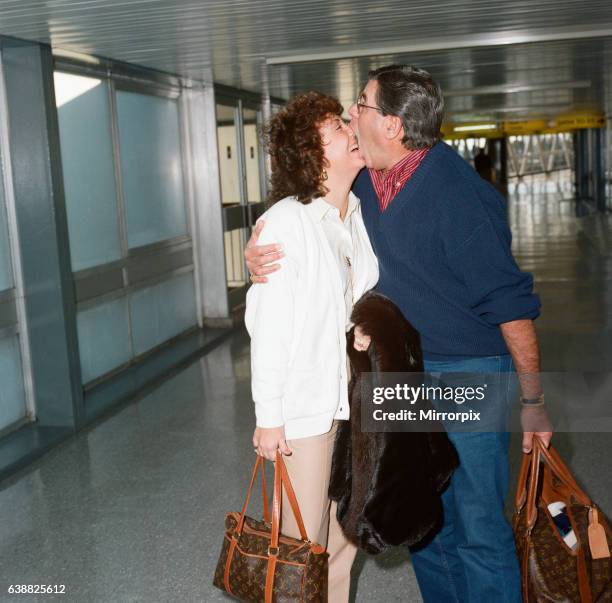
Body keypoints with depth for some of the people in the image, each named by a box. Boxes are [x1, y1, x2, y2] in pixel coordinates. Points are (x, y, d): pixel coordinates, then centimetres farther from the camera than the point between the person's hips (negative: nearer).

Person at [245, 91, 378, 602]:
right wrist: (269, 418, -13)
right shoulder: (285, 223, -17)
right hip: (305, 403, -6)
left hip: (355, 394, 6)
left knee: (347, 530, 18)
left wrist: (368, 324, 0)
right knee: (304, 541, 5)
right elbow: (267, 326, -16)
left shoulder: (358, 213, 2)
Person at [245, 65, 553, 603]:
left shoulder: (460, 197, -23)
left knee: (478, 528, 0)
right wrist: (258, 247, -10)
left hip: (470, 374, -7)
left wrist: (533, 401, -14)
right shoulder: (365, 181, -1)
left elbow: (511, 306, -19)